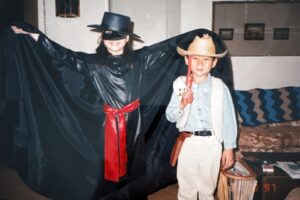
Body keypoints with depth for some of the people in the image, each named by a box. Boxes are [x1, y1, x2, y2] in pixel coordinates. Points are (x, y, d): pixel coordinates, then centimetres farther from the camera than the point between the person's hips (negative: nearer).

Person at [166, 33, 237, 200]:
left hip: (211, 143, -1)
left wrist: (229, 148, -1)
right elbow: (170, 117, -2)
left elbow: (229, 119, -3)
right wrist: (182, 104, -21)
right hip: (187, 142, 1)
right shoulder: (180, 84, -4)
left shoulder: (220, 87, -7)